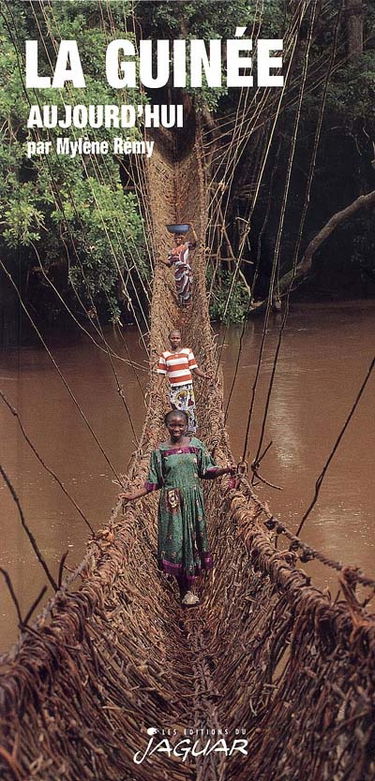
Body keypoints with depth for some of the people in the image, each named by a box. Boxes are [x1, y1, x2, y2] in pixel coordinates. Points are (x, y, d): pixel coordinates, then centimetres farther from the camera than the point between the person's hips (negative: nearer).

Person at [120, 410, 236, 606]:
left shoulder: (196, 445, 2)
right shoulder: (160, 451, 0)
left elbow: (206, 471, 5)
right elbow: (155, 482, 3)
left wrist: (225, 470, -12)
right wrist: (135, 494, -5)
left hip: (193, 500, 1)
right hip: (172, 503, -1)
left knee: (192, 539, 4)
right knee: (175, 542, -2)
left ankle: (188, 588, 15)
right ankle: (185, 590, 9)